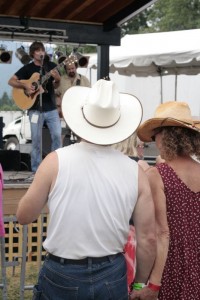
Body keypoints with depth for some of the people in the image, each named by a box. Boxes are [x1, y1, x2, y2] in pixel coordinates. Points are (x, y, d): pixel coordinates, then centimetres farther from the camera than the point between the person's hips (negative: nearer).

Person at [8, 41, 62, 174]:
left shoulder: (51, 65, 6)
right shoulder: (27, 68, 0)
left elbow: (55, 86, 7)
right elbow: (11, 81, -1)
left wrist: (57, 79, -15)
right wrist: (25, 86, -16)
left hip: (51, 108, 2)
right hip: (35, 109, -2)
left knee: (57, 135, -3)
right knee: (36, 139, 1)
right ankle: (36, 169, 10)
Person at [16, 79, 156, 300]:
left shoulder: (56, 161, -13)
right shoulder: (135, 171, -7)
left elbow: (24, 216, -3)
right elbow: (148, 238, -4)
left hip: (61, 276, -1)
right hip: (113, 277, 2)